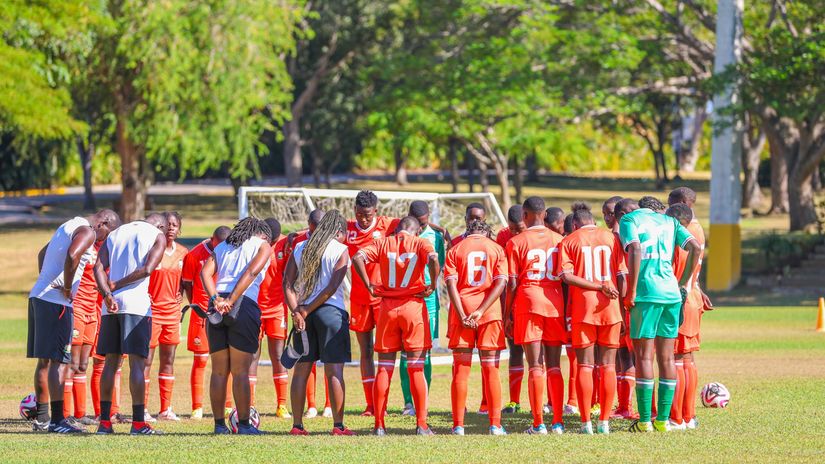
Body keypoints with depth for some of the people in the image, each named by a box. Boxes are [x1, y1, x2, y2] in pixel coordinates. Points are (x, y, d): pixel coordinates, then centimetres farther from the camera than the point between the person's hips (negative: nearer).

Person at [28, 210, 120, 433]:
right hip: (56, 302, -9)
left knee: (44, 360, 13)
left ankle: (41, 418, 17)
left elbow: (43, 253, 34)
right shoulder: (88, 232, -8)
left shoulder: (68, 226, 22)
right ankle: (57, 420, -10)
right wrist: (67, 288, -17)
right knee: (59, 361, -8)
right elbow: (72, 255, -27)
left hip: (37, 296, 9)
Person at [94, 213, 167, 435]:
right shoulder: (157, 236, 4)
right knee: (137, 362, -3)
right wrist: (116, 285, -5)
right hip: (136, 303, -5)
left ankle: (104, 422, 6)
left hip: (111, 304, 5)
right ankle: (138, 422, -6)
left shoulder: (114, 234, 19)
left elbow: (99, 267, 5)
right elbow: (147, 269, -11)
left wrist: (107, 294, -7)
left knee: (110, 361, 9)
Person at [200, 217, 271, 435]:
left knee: (219, 371, 8)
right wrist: (231, 301, -12)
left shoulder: (221, 247, 23)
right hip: (245, 305, -4)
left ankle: (219, 424, 8)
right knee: (240, 371, -2)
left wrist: (216, 300, -6)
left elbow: (206, 272, 6)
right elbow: (252, 272, -8)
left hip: (218, 305, 4)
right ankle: (244, 424, -3)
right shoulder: (263, 245, 10)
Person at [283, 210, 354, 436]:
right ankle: (338, 425, -5)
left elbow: (287, 283, 2)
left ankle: (297, 425, 6)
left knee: (301, 369, 8)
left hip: (303, 312, 4)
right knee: (334, 371, -3)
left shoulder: (300, 248, 11)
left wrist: (298, 312, -6)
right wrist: (305, 312, -7)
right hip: (331, 311, -4)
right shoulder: (340, 250, -2)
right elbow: (332, 287, -10)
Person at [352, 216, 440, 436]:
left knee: (384, 368, 7)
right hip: (414, 305, -2)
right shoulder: (420, 244, 1)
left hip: (387, 307, 2)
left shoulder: (383, 244, 7)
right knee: (416, 368, 2)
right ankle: (421, 424, -1)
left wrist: (369, 285, -2)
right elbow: (433, 259, -21)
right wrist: (432, 286, -8)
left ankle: (379, 425, 4)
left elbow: (358, 258, -9)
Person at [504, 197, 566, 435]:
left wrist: (507, 313, 2)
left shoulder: (516, 242, -1)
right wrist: (567, 311, 13)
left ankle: (538, 423, -7)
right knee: (554, 366, 8)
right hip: (555, 304, 3)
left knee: (535, 366, -3)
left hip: (528, 304, -3)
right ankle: (558, 422, 5)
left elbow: (512, 283, -4)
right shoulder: (559, 240, 8)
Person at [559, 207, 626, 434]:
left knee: (585, 365, 2)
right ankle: (605, 422, 4)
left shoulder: (569, 241, 4)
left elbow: (567, 276, -10)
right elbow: (622, 276, 3)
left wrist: (599, 286, -11)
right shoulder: (612, 238, 7)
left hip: (582, 307, -1)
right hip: (610, 308, 1)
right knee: (608, 365, 6)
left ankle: (586, 422, -2)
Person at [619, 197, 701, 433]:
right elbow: (696, 247, 8)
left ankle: (644, 420, -4)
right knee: (666, 358, 9)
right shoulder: (669, 221, 19)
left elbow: (635, 249, -13)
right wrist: (683, 283, 14)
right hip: (672, 293, 5)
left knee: (643, 356, -2)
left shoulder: (628, 219, 4)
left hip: (647, 292, -5)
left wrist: (631, 291, -12)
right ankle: (663, 419, 9)